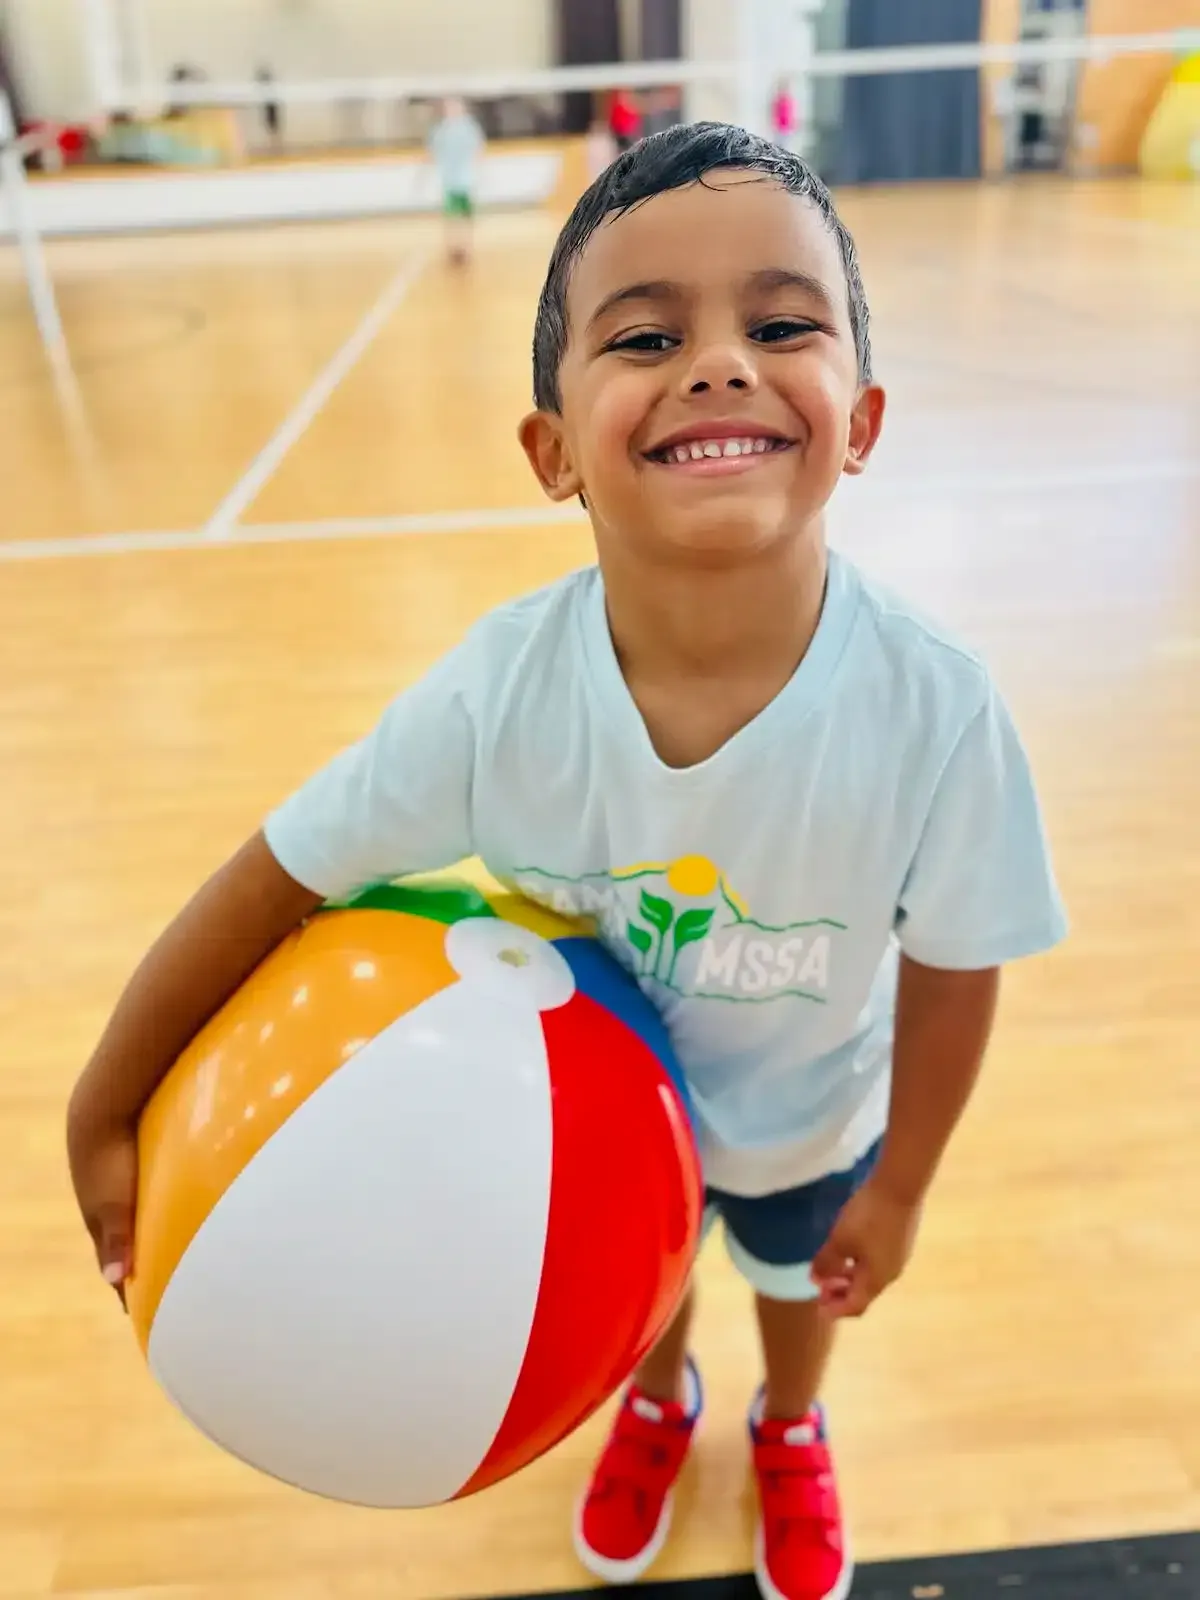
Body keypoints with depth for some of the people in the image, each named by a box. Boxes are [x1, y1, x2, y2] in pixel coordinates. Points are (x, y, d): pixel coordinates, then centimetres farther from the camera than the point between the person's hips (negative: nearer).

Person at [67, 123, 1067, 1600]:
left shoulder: (933, 708, -37)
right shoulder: (499, 695, -36)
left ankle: (790, 1435, 69)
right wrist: (106, 1114, -15)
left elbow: (952, 970, -20)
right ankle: (658, 1408, 70)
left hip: (813, 1119, 0)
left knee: (799, 1281, 32)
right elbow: (278, 877, -24)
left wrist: (899, 1186, -6)